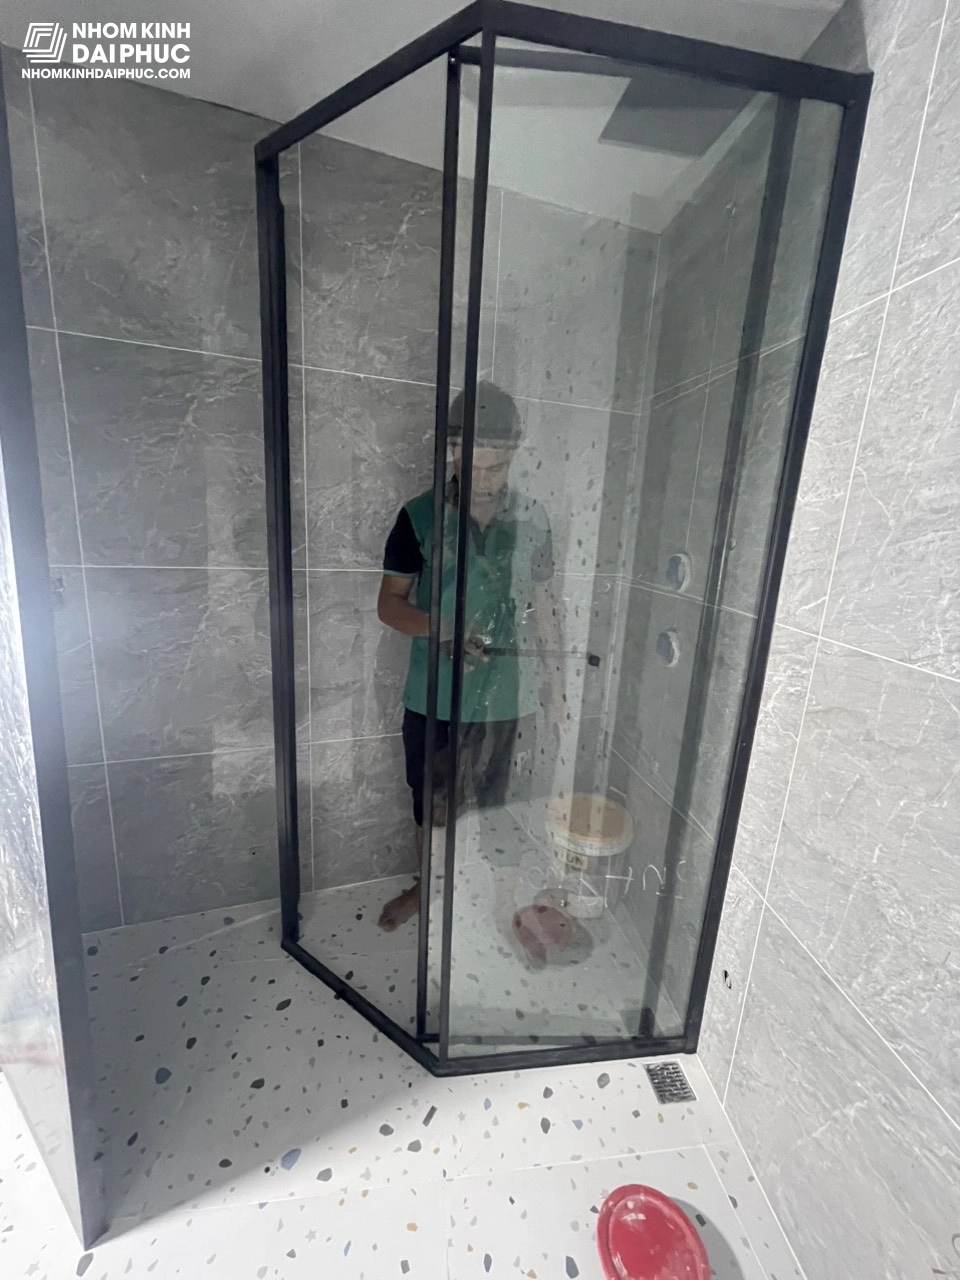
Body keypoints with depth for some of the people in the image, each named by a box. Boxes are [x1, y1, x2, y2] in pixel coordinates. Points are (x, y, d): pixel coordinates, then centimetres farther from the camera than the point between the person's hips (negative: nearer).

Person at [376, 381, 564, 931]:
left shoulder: (533, 520, -4)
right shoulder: (420, 516, -9)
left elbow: (543, 604, 4)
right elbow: (389, 603, -5)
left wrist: (554, 678, 6)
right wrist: (439, 627, -25)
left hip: (503, 693, 1)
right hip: (432, 693, 0)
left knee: (493, 799, 18)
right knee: (431, 798, 19)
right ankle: (427, 884, 47)